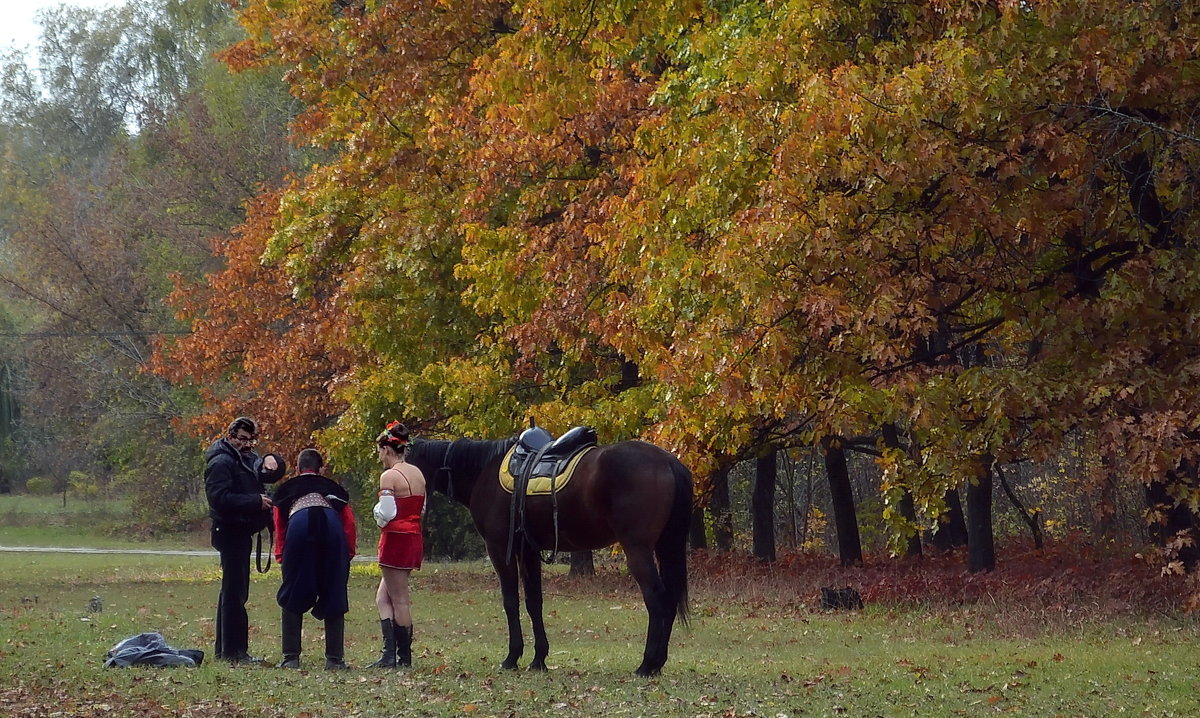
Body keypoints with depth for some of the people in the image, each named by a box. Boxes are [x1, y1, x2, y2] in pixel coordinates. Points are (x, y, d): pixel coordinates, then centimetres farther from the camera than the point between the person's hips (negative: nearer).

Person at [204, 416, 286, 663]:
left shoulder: (248, 458, 16)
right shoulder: (221, 462, -14)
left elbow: (272, 474, 18)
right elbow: (220, 498, -24)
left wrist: (270, 461, -5)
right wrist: (256, 502, -26)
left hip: (241, 532, 10)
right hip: (230, 530, -10)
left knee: (233, 590, 14)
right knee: (235, 591, -12)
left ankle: (224, 648, 20)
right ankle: (233, 651, -14)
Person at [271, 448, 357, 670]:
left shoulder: (286, 490, 35)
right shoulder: (333, 488, 35)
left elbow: (279, 527, 27)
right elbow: (349, 523, 22)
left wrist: (280, 556, 29)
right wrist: (348, 553, 23)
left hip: (300, 526, -1)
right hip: (330, 525, 1)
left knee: (293, 596, 9)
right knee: (334, 596, 9)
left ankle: (291, 657, 5)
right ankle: (335, 658, 7)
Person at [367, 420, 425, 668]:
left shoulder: (389, 476, -14)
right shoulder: (418, 474, 11)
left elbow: (385, 514, -18)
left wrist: (378, 512, 2)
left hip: (396, 538, -8)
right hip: (415, 536, 8)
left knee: (400, 600, -1)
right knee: (383, 597, 13)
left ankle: (404, 656, 3)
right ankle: (390, 653, 6)